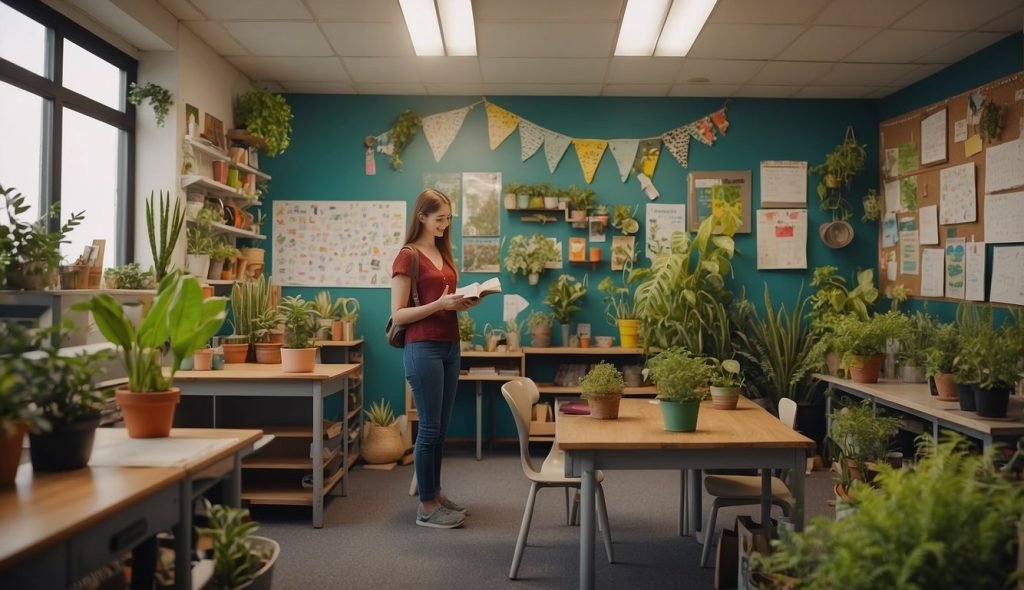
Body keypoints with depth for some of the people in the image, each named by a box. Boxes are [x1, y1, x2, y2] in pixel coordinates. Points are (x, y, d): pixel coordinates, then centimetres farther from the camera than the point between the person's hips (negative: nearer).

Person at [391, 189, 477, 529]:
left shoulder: (443, 254, 15)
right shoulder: (407, 257, -8)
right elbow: (398, 315, -12)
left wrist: (462, 302, 1)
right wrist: (440, 304, -21)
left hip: (450, 346, 8)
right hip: (423, 348, -8)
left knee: (441, 427, 13)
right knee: (430, 427, -2)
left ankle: (435, 493, 26)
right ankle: (426, 507, 9)